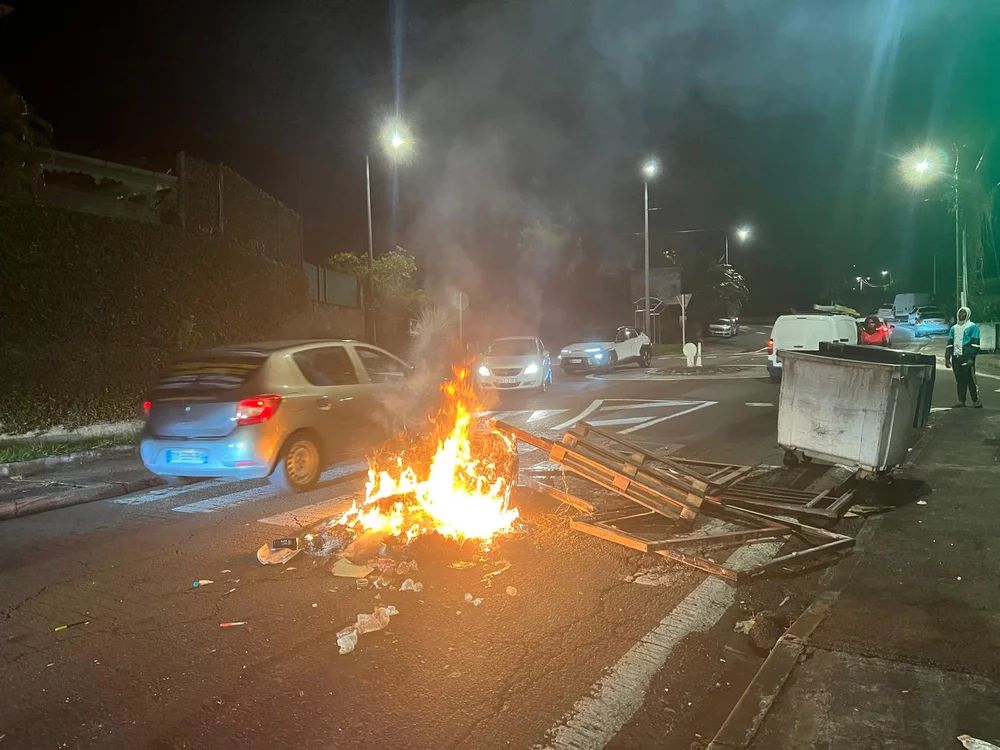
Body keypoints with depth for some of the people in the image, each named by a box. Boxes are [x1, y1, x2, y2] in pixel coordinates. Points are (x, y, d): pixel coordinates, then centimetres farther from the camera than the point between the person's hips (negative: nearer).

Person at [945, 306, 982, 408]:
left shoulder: (973, 327, 1)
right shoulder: (954, 328, 19)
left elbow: (975, 344, -6)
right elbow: (949, 344, 19)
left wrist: (971, 358, -15)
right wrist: (947, 358, 10)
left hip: (967, 357, -5)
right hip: (956, 357, 5)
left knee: (970, 379, -6)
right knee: (959, 380, 6)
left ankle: (975, 400, 0)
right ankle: (961, 401, 11)